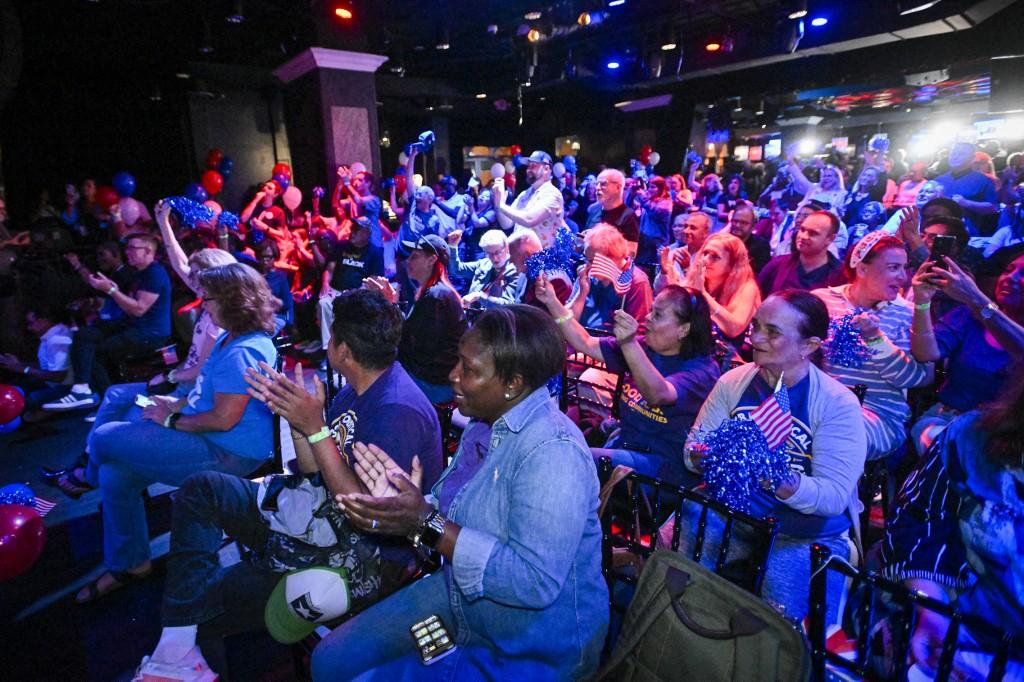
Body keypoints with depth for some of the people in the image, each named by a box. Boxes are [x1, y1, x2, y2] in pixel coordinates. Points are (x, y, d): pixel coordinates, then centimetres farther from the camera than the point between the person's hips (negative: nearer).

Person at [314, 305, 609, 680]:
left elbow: (534, 583, -32)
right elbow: (457, 516, 6)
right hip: (461, 596, 8)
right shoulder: (486, 420, -2)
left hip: (535, 647, -7)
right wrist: (411, 502, -15)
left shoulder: (553, 452, -29)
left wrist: (428, 525, -30)